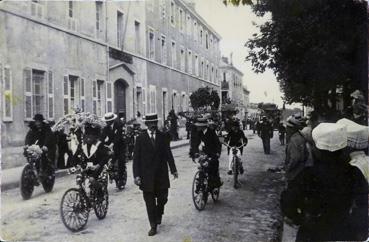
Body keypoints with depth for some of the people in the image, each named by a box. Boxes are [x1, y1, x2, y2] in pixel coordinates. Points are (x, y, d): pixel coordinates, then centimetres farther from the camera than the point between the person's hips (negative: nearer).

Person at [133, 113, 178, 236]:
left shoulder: (162, 136, 3)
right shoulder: (141, 138, -2)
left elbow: (168, 153, 5)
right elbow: (136, 157, -3)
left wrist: (173, 169, 1)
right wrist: (136, 175, -9)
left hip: (161, 174, 2)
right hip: (147, 176, -2)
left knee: (162, 198, 8)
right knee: (150, 202, 4)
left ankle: (158, 216, 38)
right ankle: (153, 225, 16)